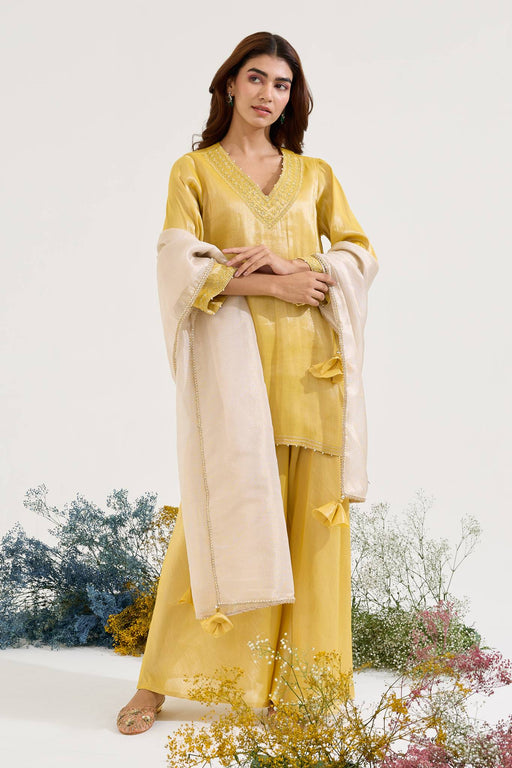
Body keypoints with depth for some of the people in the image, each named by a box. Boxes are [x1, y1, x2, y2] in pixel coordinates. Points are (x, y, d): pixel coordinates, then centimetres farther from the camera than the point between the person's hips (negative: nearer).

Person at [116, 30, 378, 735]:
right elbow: (182, 266, -3)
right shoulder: (194, 171, 9)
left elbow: (360, 253, 7)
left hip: (309, 361, 3)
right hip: (233, 357, -2)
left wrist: (288, 262, -8)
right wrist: (273, 287, -12)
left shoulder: (316, 174, 16)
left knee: (311, 514, 0)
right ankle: (159, 681, 9)